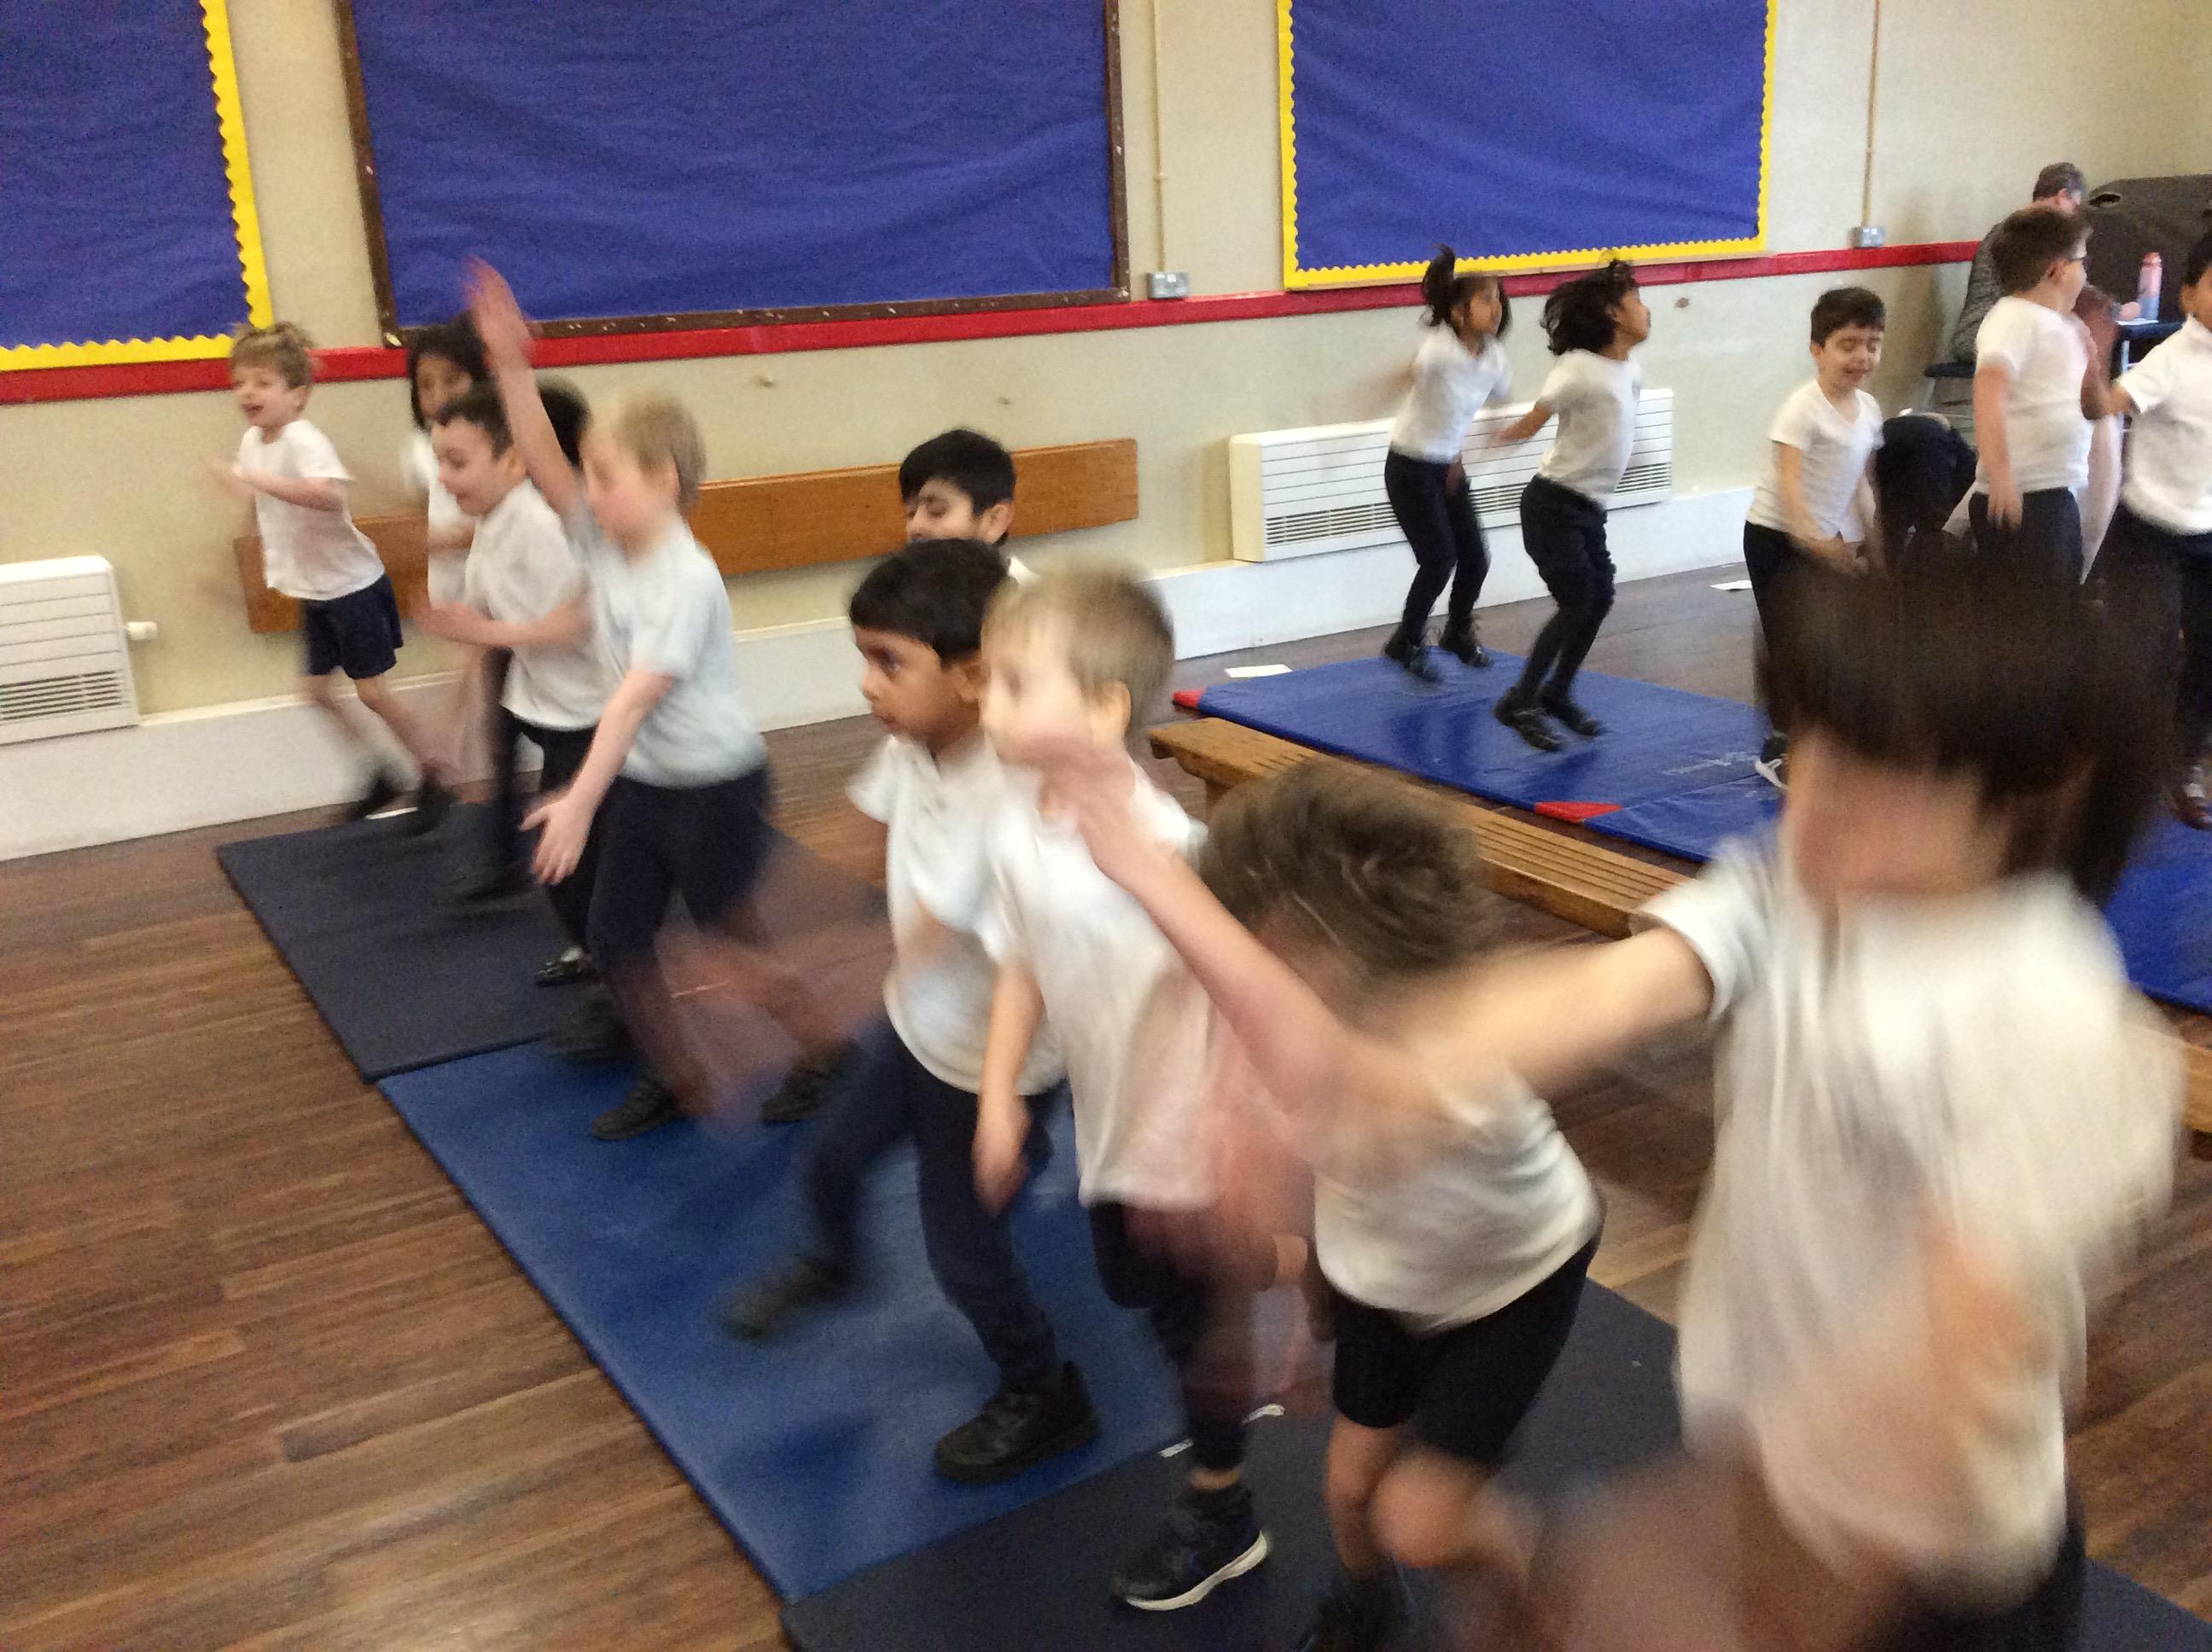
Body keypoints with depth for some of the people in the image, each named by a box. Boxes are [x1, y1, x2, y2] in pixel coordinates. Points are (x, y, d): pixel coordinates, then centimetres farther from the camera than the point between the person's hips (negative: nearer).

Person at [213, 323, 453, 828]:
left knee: (373, 692, -3)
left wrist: (258, 481, -48)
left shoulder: (304, 440, -24)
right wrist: (272, 556, 18)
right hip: (312, 591, 9)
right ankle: (380, 779, 26)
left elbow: (329, 494, -45)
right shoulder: (251, 441, 3)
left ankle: (435, 783, 12)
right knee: (319, 690, 12)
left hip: (353, 584, -9)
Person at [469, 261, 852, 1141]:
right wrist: (511, 366, -17)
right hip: (641, 782, 8)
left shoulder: (687, 579, -23)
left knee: (733, 939, 6)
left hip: (715, 785, -8)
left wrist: (581, 798, -36)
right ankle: (675, 1080, 28)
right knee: (615, 937, 10)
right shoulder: (604, 544, 0)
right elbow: (542, 462, -5)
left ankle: (824, 1049, 28)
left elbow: (636, 696, -30)